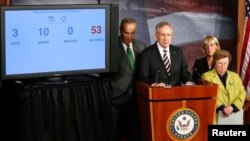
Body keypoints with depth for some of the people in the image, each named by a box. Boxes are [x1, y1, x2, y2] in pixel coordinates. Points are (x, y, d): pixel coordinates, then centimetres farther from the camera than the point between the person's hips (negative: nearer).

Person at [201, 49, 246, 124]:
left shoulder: (235, 76, 20)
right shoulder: (206, 76, 7)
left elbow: (242, 93, 11)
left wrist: (233, 107, -6)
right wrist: (222, 108, -16)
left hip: (234, 116, 3)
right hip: (215, 116, -3)